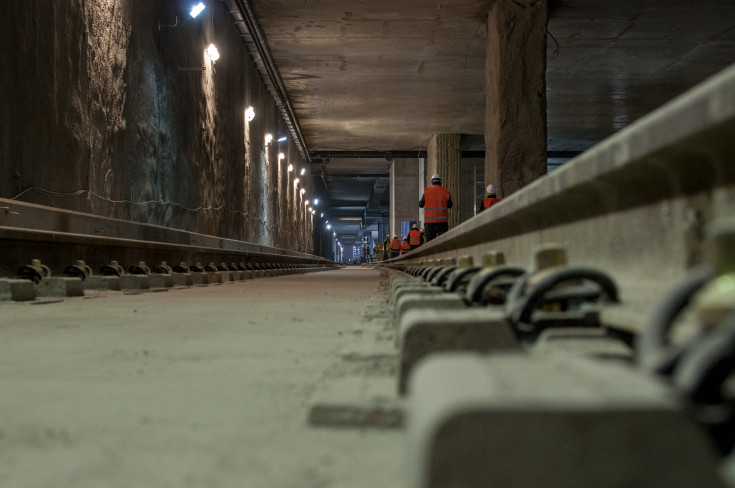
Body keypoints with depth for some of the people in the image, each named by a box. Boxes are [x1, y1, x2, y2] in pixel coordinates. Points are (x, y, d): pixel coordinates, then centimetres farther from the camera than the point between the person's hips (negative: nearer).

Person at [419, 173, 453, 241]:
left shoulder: (426, 192, -3)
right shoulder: (446, 192, 1)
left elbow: (420, 205, 9)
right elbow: (449, 205, 10)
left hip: (429, 222, 0)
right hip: (443, 221, 1)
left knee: (430, 243, 4)